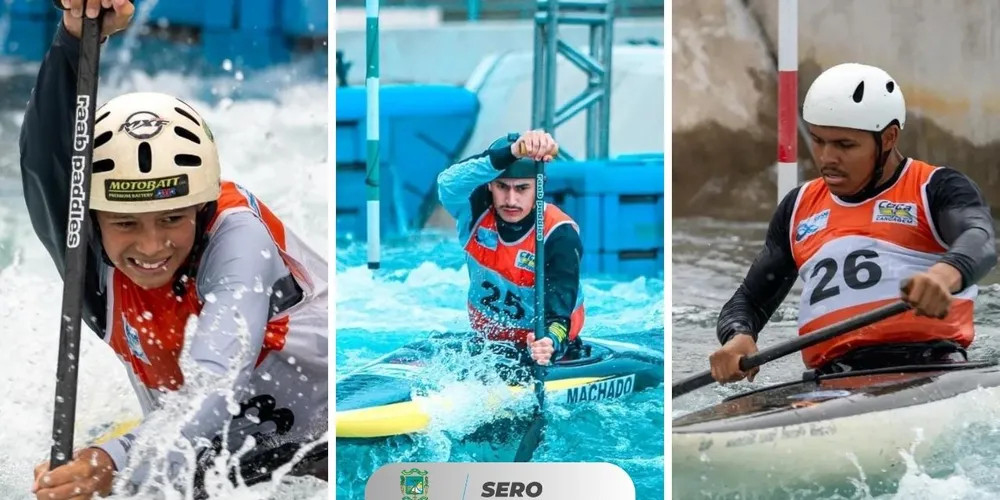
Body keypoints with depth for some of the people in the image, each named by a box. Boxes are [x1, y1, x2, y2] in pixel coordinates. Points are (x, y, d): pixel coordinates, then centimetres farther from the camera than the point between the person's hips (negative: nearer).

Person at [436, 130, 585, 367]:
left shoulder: (560, 236, -20)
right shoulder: (476, 210, -11)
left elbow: (558, 307, -31)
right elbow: (449, 183, -35)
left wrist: (551, 342, -55)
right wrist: (512, 153, -51)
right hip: (485, 343, 4)